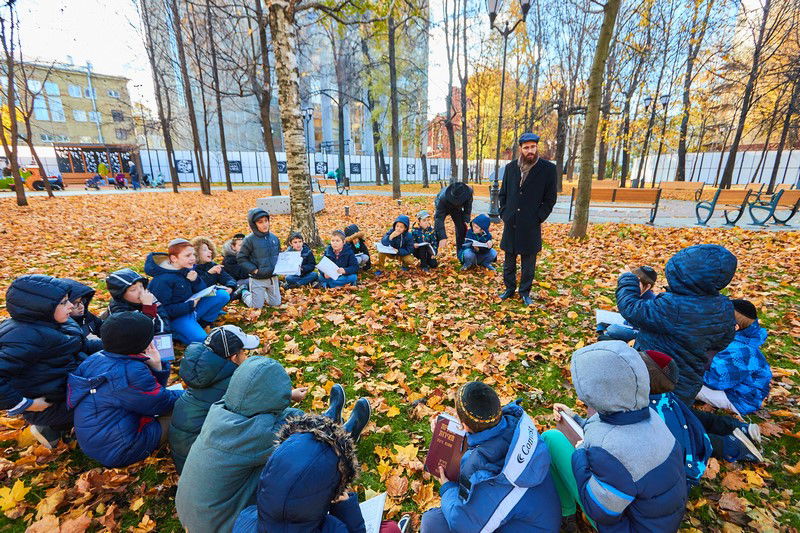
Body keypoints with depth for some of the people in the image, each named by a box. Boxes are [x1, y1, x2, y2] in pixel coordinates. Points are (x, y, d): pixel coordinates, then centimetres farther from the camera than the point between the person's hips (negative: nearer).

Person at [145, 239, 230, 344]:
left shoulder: (189, 268, 2)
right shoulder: (162, 280, -19)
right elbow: (163, 309, -19)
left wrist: (196, 280, -14)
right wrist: (190, 305, -22)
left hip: (192, 309, 7)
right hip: (175, 316, -7)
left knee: (223, 295, -8)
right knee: (199, 338, -28)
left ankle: (201, 323, 1)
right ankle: (171, 332, -1)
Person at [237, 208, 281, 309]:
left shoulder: (274, 237, 0)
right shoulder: (249, 240, -15)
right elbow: (241, 258, -9)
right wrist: (254, 269, -16)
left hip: (273, 277, 4)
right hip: (257, 280, -4)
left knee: (276, 304, 13)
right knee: (257, 307, 8)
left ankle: (263, 294, 41)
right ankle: (245, 293, 36)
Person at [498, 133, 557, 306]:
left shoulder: (548, 169, -3)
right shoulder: (510, 167, 6)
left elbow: (550, 199, 0)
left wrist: (538, 218, -6)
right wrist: (504, 213, 5)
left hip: (531, 226, -3)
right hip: (510, 224, 3)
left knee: (528, 263, 7)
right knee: (509, 262, 12)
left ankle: (525, 292, 23)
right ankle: (509, 289, 28)